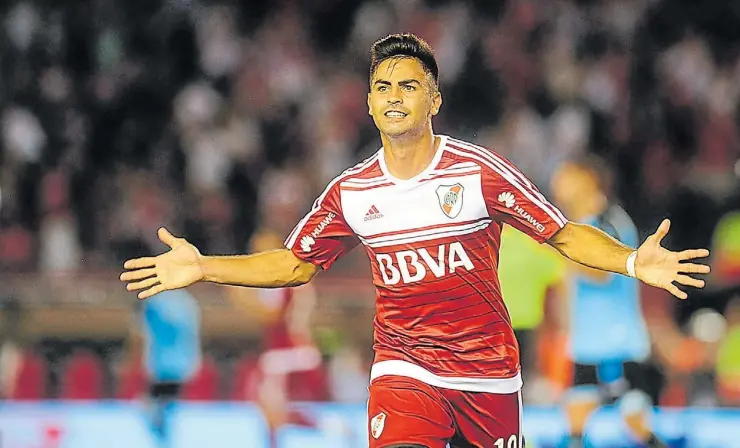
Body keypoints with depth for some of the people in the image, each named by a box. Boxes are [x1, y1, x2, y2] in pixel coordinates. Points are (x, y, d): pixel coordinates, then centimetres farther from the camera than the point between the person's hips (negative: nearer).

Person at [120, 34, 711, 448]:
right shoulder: (351, 192, 3)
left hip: (488, 371, -1)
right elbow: (296, 264, 15)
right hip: (403, 369, 1)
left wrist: (634, 262, -22)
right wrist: (203, 268, 6)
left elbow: (566, 236, -5)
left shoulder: (478, 170, -7)